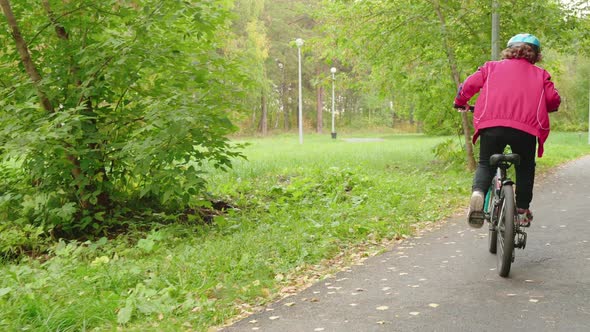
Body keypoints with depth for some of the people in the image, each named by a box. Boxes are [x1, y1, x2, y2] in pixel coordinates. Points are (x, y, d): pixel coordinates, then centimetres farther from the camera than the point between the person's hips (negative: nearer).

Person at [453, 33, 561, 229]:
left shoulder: (492, 67, 20)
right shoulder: (540, 74, 21)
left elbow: (470, 84, 12)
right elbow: (553, 99, 11)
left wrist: (461, 103, 31)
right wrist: (544, 109, 33)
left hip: (491, 124, 0)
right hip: (526, 127, 0)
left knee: (485, 164, 17)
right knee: (525, 168, 23)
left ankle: (478, 192, -11)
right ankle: (522, 210, 24)